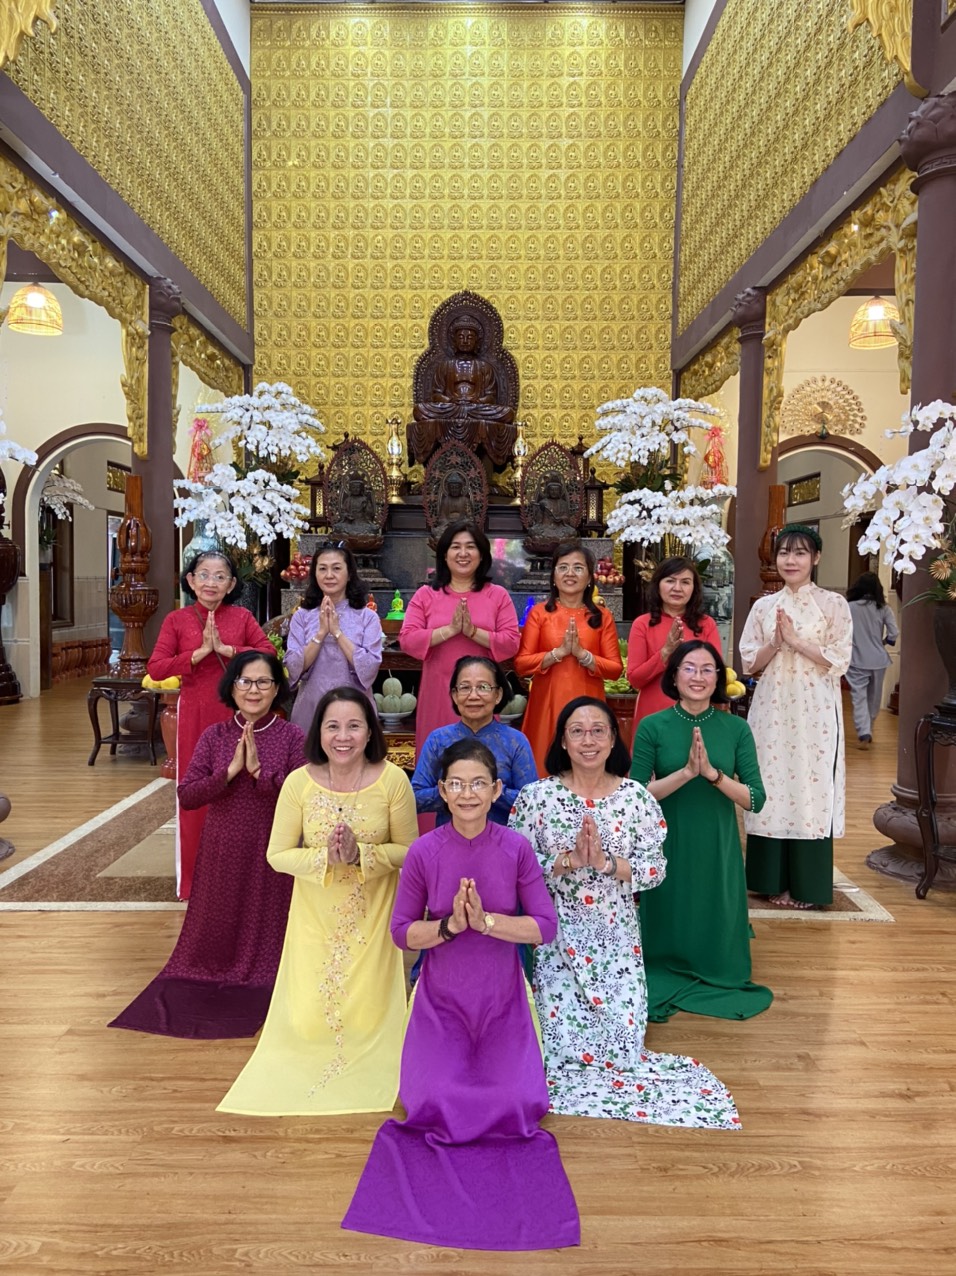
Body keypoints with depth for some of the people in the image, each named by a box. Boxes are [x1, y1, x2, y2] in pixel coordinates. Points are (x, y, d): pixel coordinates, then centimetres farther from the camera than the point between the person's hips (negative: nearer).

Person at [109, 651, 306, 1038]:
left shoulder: (292, 738, -7)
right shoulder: (214, 736, 1)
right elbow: (186, 796, -7)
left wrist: (259, 770, -23)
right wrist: (231, 771, -19)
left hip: (271, 854, -2)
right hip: (221, 853, 2)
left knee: (264, 936, 8)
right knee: (215, 932, 13)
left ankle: (257, 972, 29)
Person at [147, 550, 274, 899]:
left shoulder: (241, 617, 4)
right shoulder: (177, 620, 2)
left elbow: (269, 653, -7)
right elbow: (155, 668, -7)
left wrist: (225, 649, -16)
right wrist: (200, 652, -15)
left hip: (235, 714, 1)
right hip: (194, 715, 0)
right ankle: (194, 878, 21)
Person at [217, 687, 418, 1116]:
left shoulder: (393, 780, -17)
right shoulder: (299, 782, -14)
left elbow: (408, 851, -7)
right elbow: (278, 855, -7)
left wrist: (361, 855, -25)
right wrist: (324, 857, -24)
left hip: (371, 916, -1)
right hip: (315, 916, 1)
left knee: (367, 1014, 2)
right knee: (309, 1017, 4)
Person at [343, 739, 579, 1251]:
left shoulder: (516, 848, -12)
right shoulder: (424, 852, -12)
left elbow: (545, 926, -12)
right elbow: (401, 932, -6)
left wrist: (486, 920, -26)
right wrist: (450, 924, -24)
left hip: (502, 998, 0)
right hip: (442, 998, 0)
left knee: (516, 1106, -10)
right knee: (436, 1106, -11)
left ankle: (504, 1079, 26)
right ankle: (444, 1070, 25)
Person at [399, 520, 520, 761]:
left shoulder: (498, 595, 5)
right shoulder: (425, 595, 5)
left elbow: (511, 644, -3)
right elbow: (407, 640, -5)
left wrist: (473, 631, -17)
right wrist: (450, 630, -16)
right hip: (438, 693, 0)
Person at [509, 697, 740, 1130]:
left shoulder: (637, 797, -3)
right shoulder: (536, 796, -6)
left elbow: (655, 869, -6)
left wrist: (606, 862, -20)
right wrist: (567, 860, -21)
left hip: (616, 937, 1)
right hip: (557, 937, -1)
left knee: (622, 1043, 1)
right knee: (561, 1043, 0)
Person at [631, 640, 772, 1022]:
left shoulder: (736, 728, -4)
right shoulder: (652, 727, -8)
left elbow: (756, 799, -8)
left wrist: (713, 773, -23)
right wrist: (686, 772, -24)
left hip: (718, 850, 2)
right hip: (668, 849, -1)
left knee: (717, 931, 14)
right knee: (667, 937, 11)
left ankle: (715, 981, 41)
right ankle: (666, 982, 37)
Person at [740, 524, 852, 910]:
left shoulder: (834, 604, 0)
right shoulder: (763, 606, 9)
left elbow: (839, 662, -6)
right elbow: (749, 663, 6)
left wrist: (795, 640, -14)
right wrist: (775, 643, -11)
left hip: (814, 711, -3)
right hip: (771, 710, 3)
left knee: (811, 788, 0)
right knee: (772, 789, 4)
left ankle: (808, 885, 13)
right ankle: (775, 881, 16)